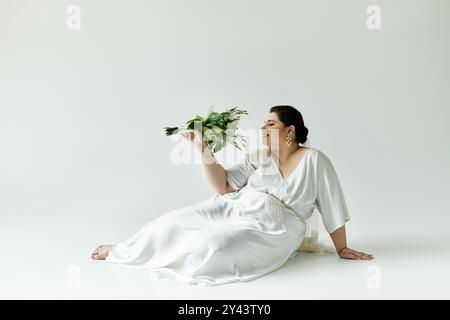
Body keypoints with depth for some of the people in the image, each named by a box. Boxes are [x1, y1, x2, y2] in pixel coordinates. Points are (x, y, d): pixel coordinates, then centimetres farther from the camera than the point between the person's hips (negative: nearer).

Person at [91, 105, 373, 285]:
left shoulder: (314, 160, -7)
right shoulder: (258, 157, 8)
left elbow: (333, 208, -2)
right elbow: (223, 187, 2)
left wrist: (342, 248, 2)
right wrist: (204, 150, -7)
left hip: (270, 229, -5)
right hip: (234, 208, 5)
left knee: (212, 246, -31)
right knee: (173, 222, -8)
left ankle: (172, 260, 3)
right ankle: (121, 252, 17)